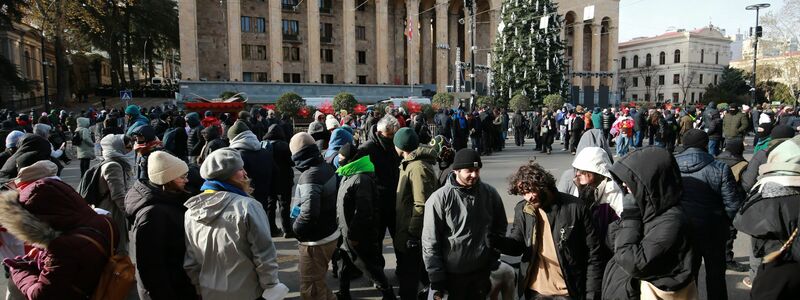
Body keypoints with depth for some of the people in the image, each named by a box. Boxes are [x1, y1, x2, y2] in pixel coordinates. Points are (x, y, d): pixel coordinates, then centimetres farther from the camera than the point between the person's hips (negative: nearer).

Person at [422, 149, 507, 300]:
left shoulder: (490, 193, -4)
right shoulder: (439, 199, -15)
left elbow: (500, 226, 11)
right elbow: (430, 243, -12)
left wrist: (494, 257, 6)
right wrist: (436, 280, -11)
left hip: (483, 271, 4)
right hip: (452, 275, -3)